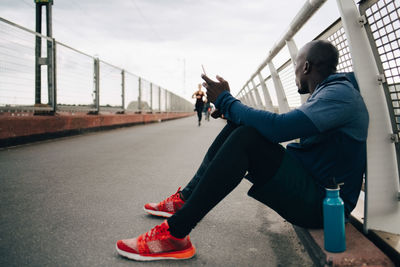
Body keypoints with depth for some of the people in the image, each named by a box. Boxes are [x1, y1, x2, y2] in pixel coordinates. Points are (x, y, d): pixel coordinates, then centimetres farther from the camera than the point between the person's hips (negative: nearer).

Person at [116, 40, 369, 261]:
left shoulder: (340, 93, -15)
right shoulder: (327, 93, 18)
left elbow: (277, 127, -29)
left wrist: (225, 100, -17)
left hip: (322, 205, -10)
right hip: (306, 181, 10)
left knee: (247, 138, -28)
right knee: (238, 128, 3)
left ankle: (175, 234, -26)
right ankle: (185, 198, 6)